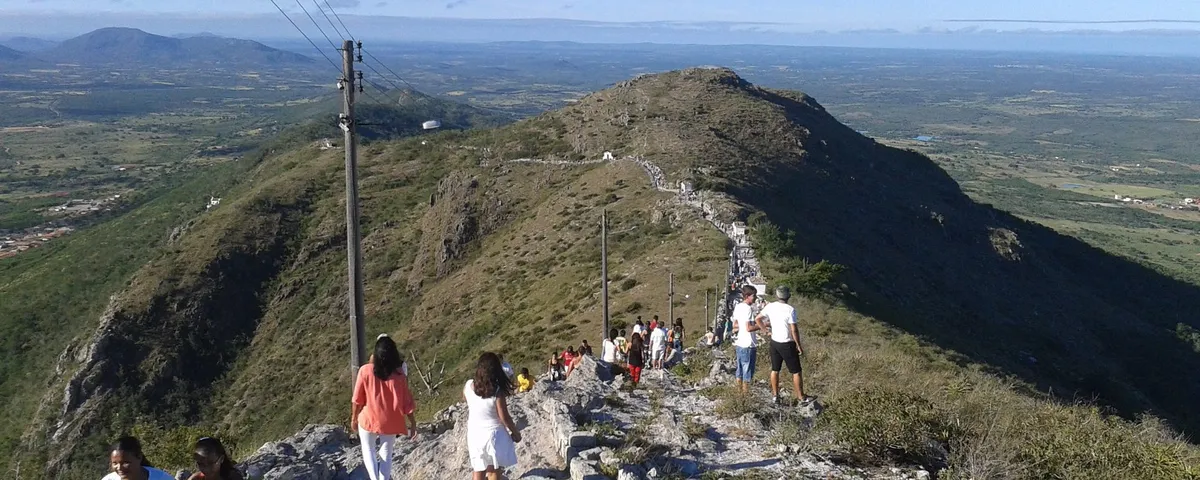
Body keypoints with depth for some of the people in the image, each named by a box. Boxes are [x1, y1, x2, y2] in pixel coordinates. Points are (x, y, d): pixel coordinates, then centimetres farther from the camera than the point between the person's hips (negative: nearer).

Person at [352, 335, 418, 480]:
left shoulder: (365, 371, -19)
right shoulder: (399, 375, -17)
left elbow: (358, 399, -9)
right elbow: (407, 403, -10)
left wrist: (354, 417, 8)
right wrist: (413, 425, 1)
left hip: (369, 419, 0)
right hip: (390, 422, 0)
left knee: (368, 449, 22)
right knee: (386, 453, 19)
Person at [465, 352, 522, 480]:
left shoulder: (468, 385, -8)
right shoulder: (497, 390, -20)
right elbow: (504, 417, -15)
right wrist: (516, 433, -1)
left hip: (474, 433, 4)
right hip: (493, 433, -4)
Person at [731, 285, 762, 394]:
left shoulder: (738, 307, 8)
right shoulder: (747, 309, -19)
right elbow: (749, 328, -23)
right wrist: (763, 325, -17)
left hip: (739, 344, 9)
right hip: (748, 345, -9)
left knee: (740, 370, 15)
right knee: (748, 372, 1)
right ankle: (746, 392, 6)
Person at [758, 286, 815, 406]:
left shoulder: (770, 307, -4)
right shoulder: (790, 310, -19)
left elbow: (757, 319, 5)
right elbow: (794, 330, -18)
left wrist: (766, 326, 21)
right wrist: (799, 346, -9)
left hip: (774, 342, 5)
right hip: (787, 344, -5)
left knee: (775, 370, 15)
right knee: (796, 372, 5)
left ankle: (775, 396, 22)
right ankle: (802, 398, 12)